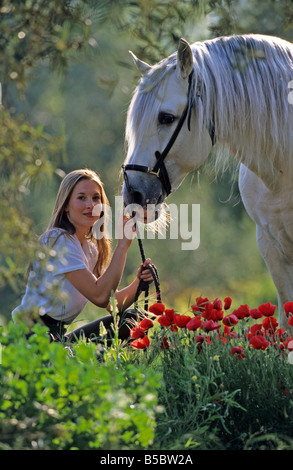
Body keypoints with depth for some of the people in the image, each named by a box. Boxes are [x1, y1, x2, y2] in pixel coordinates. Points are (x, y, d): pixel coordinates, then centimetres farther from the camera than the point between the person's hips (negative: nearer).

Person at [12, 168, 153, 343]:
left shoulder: (90, 248, 14)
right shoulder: (59, 240, -14)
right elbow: (100, 297, -21)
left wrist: (138, 282, -8)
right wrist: (122, 245, -19)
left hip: (56, 336, 10)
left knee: (130, 319, 2)